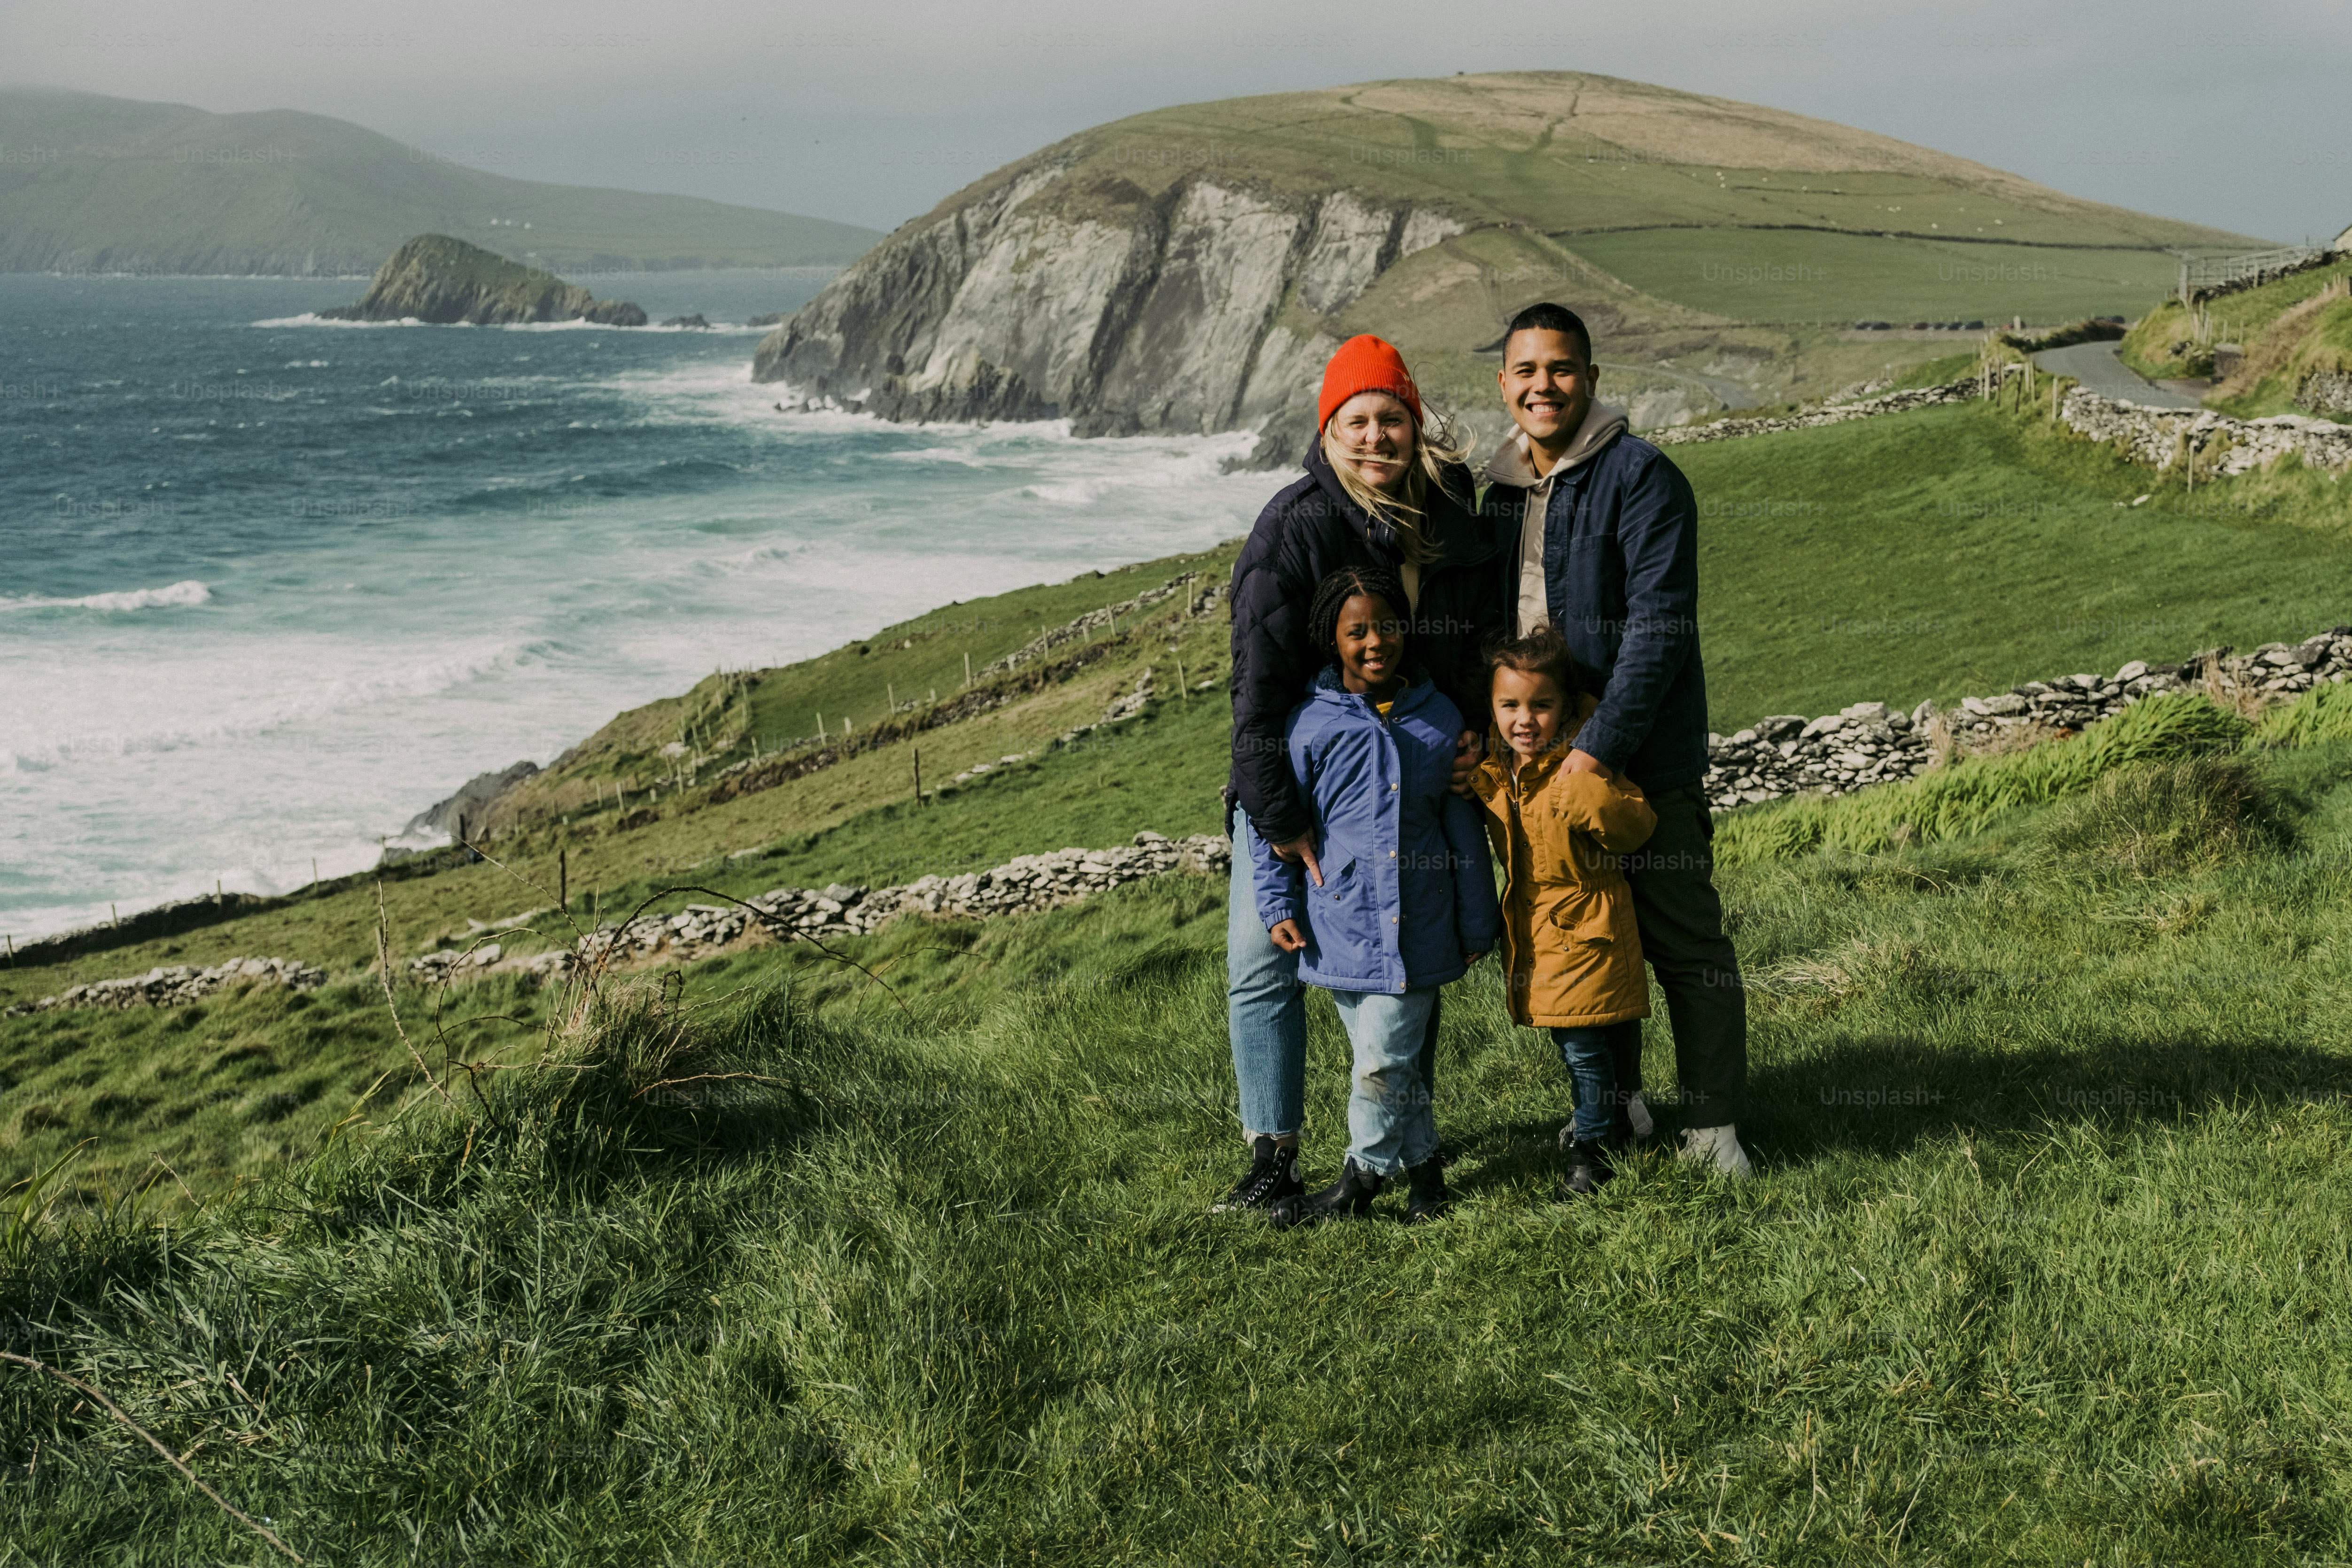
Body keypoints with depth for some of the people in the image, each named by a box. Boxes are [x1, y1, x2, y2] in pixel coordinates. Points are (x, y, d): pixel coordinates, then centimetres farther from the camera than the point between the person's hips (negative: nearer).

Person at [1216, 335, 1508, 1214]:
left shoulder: (1462, 527, -3)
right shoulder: (1294, 527, -18)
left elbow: (1496, 645, 11)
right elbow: (1258, 680, -22)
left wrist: (1484, 733, -7)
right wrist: (1279, 817, -27)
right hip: (1295, 780, -3)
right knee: (1262, 965, -7)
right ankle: (1274, 1161, 2)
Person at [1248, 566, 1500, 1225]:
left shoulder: (1440, 720, 3)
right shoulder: (1310, 725, -3)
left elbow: (1465, 831, 9)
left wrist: (1477, 925, 12)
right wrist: (1278, 908, 0)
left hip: (1416, 928, 0)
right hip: (1341, 928, 0)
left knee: (1384, 1060, -4)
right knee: (1385, 1061, 8)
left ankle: (1362, 1179, 14)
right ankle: (1424, 1165, 25)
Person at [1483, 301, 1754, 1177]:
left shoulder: (1642, 477, -11)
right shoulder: (1504, 490, 12)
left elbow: (1661, 628, -18)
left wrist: (1599, 747, -23)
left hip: (1643, 757, -7)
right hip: (1541, 754, 7)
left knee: (1683, 939, -1)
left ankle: (1712, 1125, 9)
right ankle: (1612, 1103, 30)